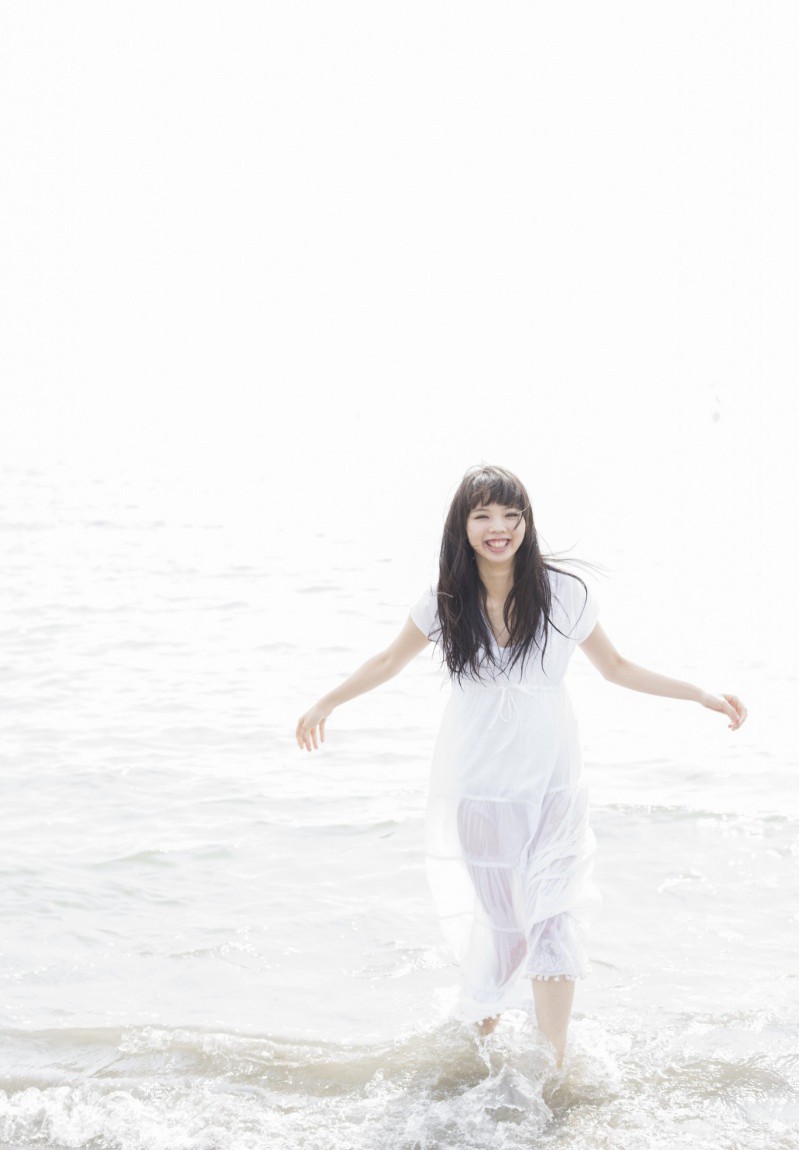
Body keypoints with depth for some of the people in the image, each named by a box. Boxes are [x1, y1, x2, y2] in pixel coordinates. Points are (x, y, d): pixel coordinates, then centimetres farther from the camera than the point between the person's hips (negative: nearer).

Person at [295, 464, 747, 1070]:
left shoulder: (564, 594, -8)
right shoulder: (445, 602, -6)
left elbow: (615, 667, 5)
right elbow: (390, 661, 12)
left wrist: (701, 693, 1)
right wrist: (326, 703, 16)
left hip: (549, 786, -1)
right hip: (474, 786, 1)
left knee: (552, 913, -8)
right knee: (490, 915, 5)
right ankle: (481, 1030, 30)